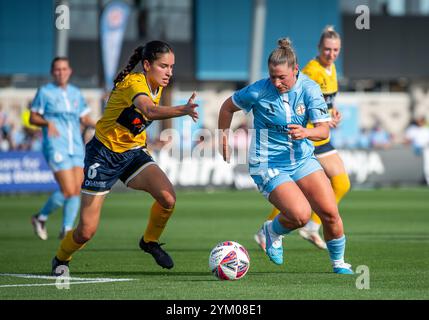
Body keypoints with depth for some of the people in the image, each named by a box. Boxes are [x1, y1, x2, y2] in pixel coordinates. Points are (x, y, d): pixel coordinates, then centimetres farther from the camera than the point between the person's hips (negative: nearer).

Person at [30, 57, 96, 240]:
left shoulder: (76, 93, 15)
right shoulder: (45, 92, 0)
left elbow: (85, 118, 19)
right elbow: (32, 118, 1)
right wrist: (47, 122, -19)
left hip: (77, 148, 6)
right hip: (56, 148, -6)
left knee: (77, 191, -3)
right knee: (68, 191, -14)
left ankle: (67, 229, 8)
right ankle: (41, 218, 8)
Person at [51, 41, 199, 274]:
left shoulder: (157, 86, 1)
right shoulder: (134, 83, -24)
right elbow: (150, 112, -46)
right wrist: (183, 110, -60)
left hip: (133, 152, 7)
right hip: (104, 153, -6)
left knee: (168, 197, -22)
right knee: (87, 231, -4)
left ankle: (150, 241, 6)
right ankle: (61, 259, 29)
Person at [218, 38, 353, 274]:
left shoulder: (309, 88, -8)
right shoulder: (258, 91, -14)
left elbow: (324, 130, -13)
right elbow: (228, 107, 4)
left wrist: (306, 133, -33)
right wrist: (224, 137, 2)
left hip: (302, 159, 4)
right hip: (268, 165, -4)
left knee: (330, 213, -7)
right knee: (301, 215, -22)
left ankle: (338, 262, 18)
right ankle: (272, 232, 12)